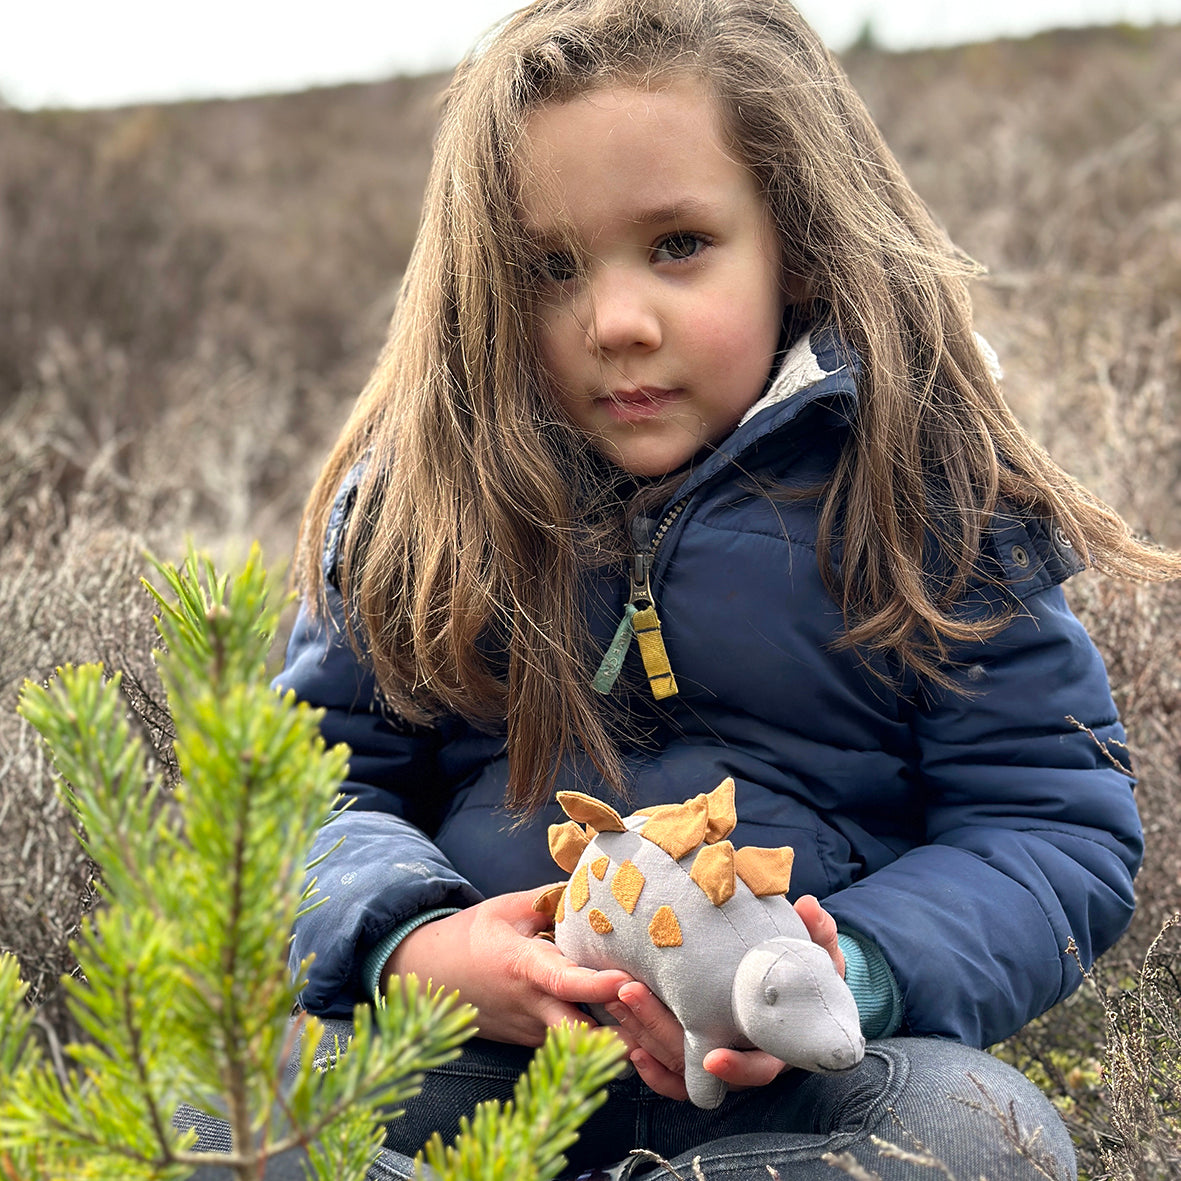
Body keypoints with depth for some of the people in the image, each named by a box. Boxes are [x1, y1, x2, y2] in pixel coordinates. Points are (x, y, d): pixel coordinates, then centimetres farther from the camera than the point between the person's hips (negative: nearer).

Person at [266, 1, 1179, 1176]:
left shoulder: (924, 492, 1)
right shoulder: (409, 500, 8)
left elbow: (1055, 827, -1)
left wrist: (853, 978, -22)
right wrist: (412, 941, -16)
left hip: (799, 1078, 0)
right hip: (455, 1055, 1)